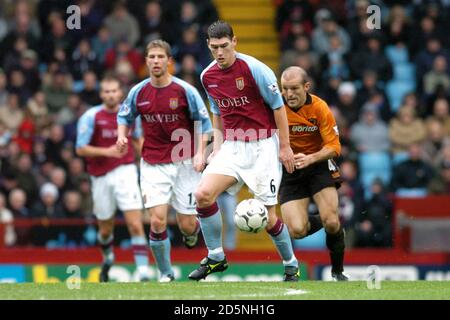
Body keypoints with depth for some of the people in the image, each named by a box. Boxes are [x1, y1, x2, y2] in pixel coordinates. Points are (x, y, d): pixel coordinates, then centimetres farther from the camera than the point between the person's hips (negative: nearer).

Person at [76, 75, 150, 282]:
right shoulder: (91, 117, -7)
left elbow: (139, 140, 21)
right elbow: (80, 149, -8)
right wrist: (106, 152, -21)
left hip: (125, 172, 0)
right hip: (101, 177, 0)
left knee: (135, 225, -15)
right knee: (105, 230, 13)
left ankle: (143, 273, -18)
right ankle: (108, 259, 45)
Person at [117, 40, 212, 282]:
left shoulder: (185, 90, -8)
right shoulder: (138, 92, -1)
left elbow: (203, 122, 2)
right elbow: (125, 116, 18)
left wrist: (200, 153, -9)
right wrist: (122, 135, -3)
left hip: (184, 162, -1)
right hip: (152, 164, 1)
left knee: (186, 225, 0)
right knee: (157, 220, -14)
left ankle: (193, 231, 40)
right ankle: (165, 273, 2)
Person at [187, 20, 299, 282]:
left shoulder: (254, 69, -13)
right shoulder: (208, 76, 4)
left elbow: (278, 106, -7)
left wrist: (285, 147, -8)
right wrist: (217, 146, 13)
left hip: (263, 146, -5)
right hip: (232, 147, 5)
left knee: (268, 217, -6)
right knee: (203, 194, -17)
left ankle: (292, 266, 18)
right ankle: (216, 257, -2)